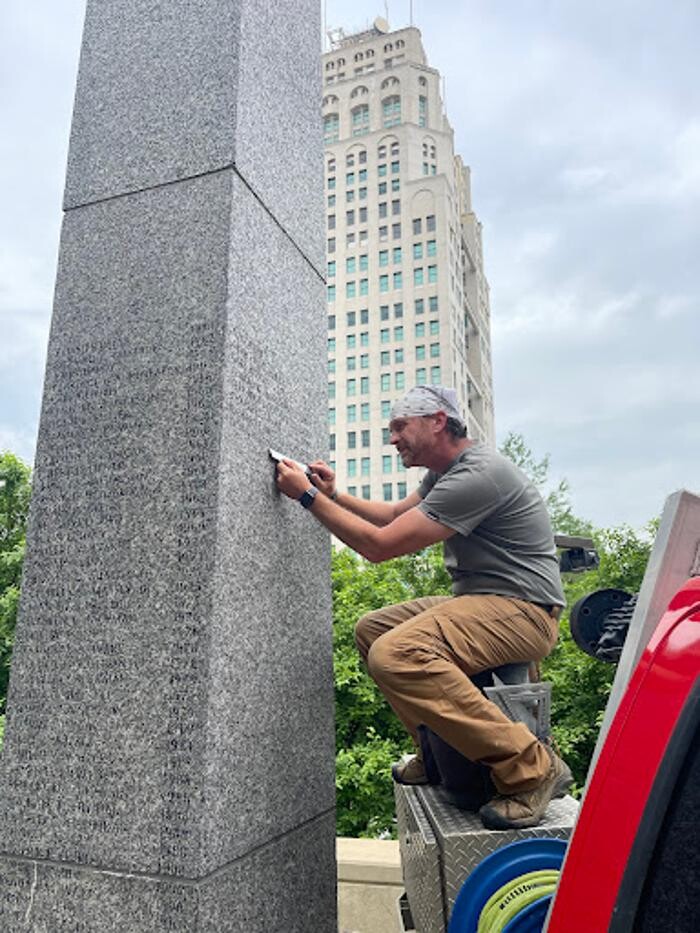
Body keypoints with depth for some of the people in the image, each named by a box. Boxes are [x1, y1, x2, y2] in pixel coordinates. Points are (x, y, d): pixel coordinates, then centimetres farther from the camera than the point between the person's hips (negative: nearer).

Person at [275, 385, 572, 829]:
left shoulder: (477, 475, -20)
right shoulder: (447, 471, 14)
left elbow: (380, 545, -21)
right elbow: (394, 514, 27)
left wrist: (308, 496, -13)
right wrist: (333, 494, 14)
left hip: (523, 611, -11)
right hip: (480, 602, 11)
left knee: (396, 655, -30)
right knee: (371, 629, 13)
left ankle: (531, 768, -20)